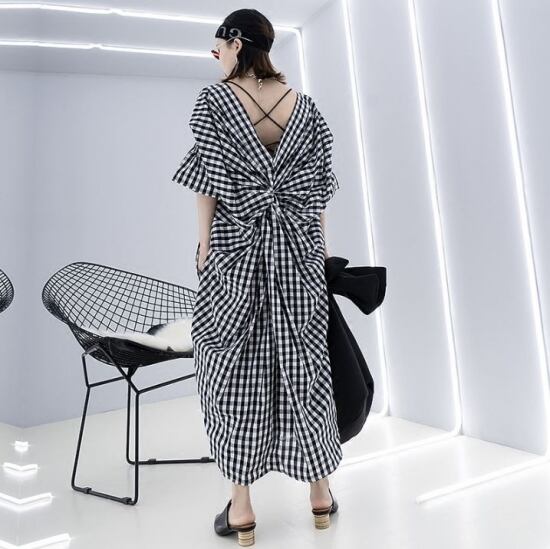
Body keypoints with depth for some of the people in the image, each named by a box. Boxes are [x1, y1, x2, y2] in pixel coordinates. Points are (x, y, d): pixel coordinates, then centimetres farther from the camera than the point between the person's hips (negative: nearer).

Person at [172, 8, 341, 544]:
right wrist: (320, 245, 14)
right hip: (298, 249, 4)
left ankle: (241, 505, 13)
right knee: (300, 360, 11)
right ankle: (319, 490, 23)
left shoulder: (213, 100, -3)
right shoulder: (305, 106, 8)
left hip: (236, 246, -3)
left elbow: (208, 179, -6)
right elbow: (319, 187, 8)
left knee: (235, 365, 5)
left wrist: (204, 243, 0)